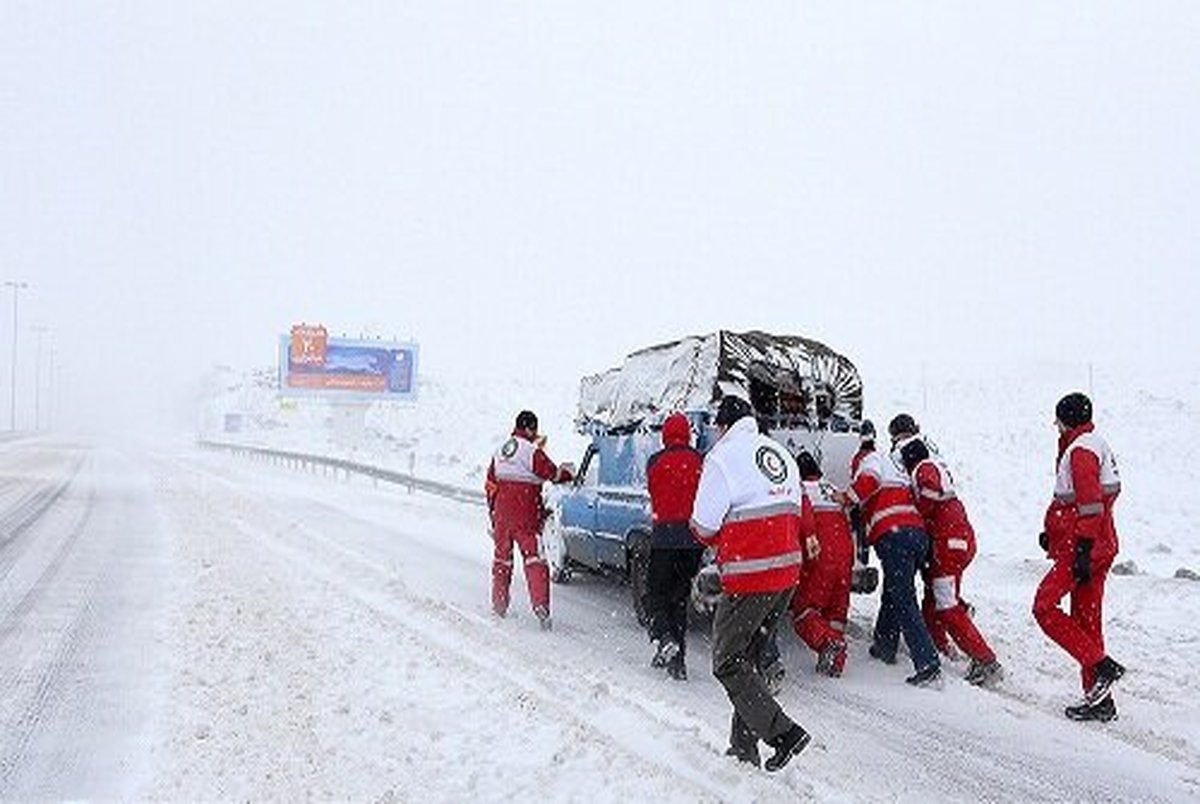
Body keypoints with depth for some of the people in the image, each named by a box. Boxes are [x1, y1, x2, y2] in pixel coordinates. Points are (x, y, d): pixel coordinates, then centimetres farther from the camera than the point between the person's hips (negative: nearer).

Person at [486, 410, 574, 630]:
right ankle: (540, 605, -17)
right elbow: (553, 474, -9)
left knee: (502, 557, 17)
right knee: (534, 557, -7)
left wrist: (492, 512, 23)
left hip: (502, 513, 6)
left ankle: (499, 604, 22)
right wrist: (567, 472, 12)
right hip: (526, 515, -6)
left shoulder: (500, 452, 12)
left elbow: (490, 485, 16)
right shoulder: (532, 452, -11)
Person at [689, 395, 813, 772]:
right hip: (788, 572, 8)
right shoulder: (781, 453, 12)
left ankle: (783, 733, -6)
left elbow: (704, 527, -11)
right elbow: (799, 515, 16)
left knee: (727, 663, 3)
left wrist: (726, 536, 9)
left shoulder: (722, 458, -11)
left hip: (749, 578, -8)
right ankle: (744, 747, 20)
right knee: (748, 657, 17)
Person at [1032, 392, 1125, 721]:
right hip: (1100, 545, 10)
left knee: (1044, 607, -6)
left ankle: (1101, 666, -11)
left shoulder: (1080, 451, -14)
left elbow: (1091, 506, -21)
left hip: (1084, 547, -10)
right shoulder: (1096, 444, 18)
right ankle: (1099, 701, 14)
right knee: (1085, 618, 11)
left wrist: (1083, 551, -23)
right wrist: (1054, 533, 24)